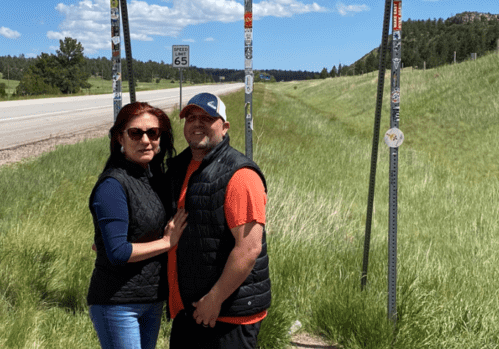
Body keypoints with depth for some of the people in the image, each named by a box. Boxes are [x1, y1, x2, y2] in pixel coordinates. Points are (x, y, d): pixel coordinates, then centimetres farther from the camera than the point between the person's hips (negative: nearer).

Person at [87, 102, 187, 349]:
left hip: (152, 299, 8)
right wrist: (167, 242, -12)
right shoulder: (112, 185, -18)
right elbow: (117, 253, -21)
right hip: (117, 302, -8)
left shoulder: (155, 177, 7)